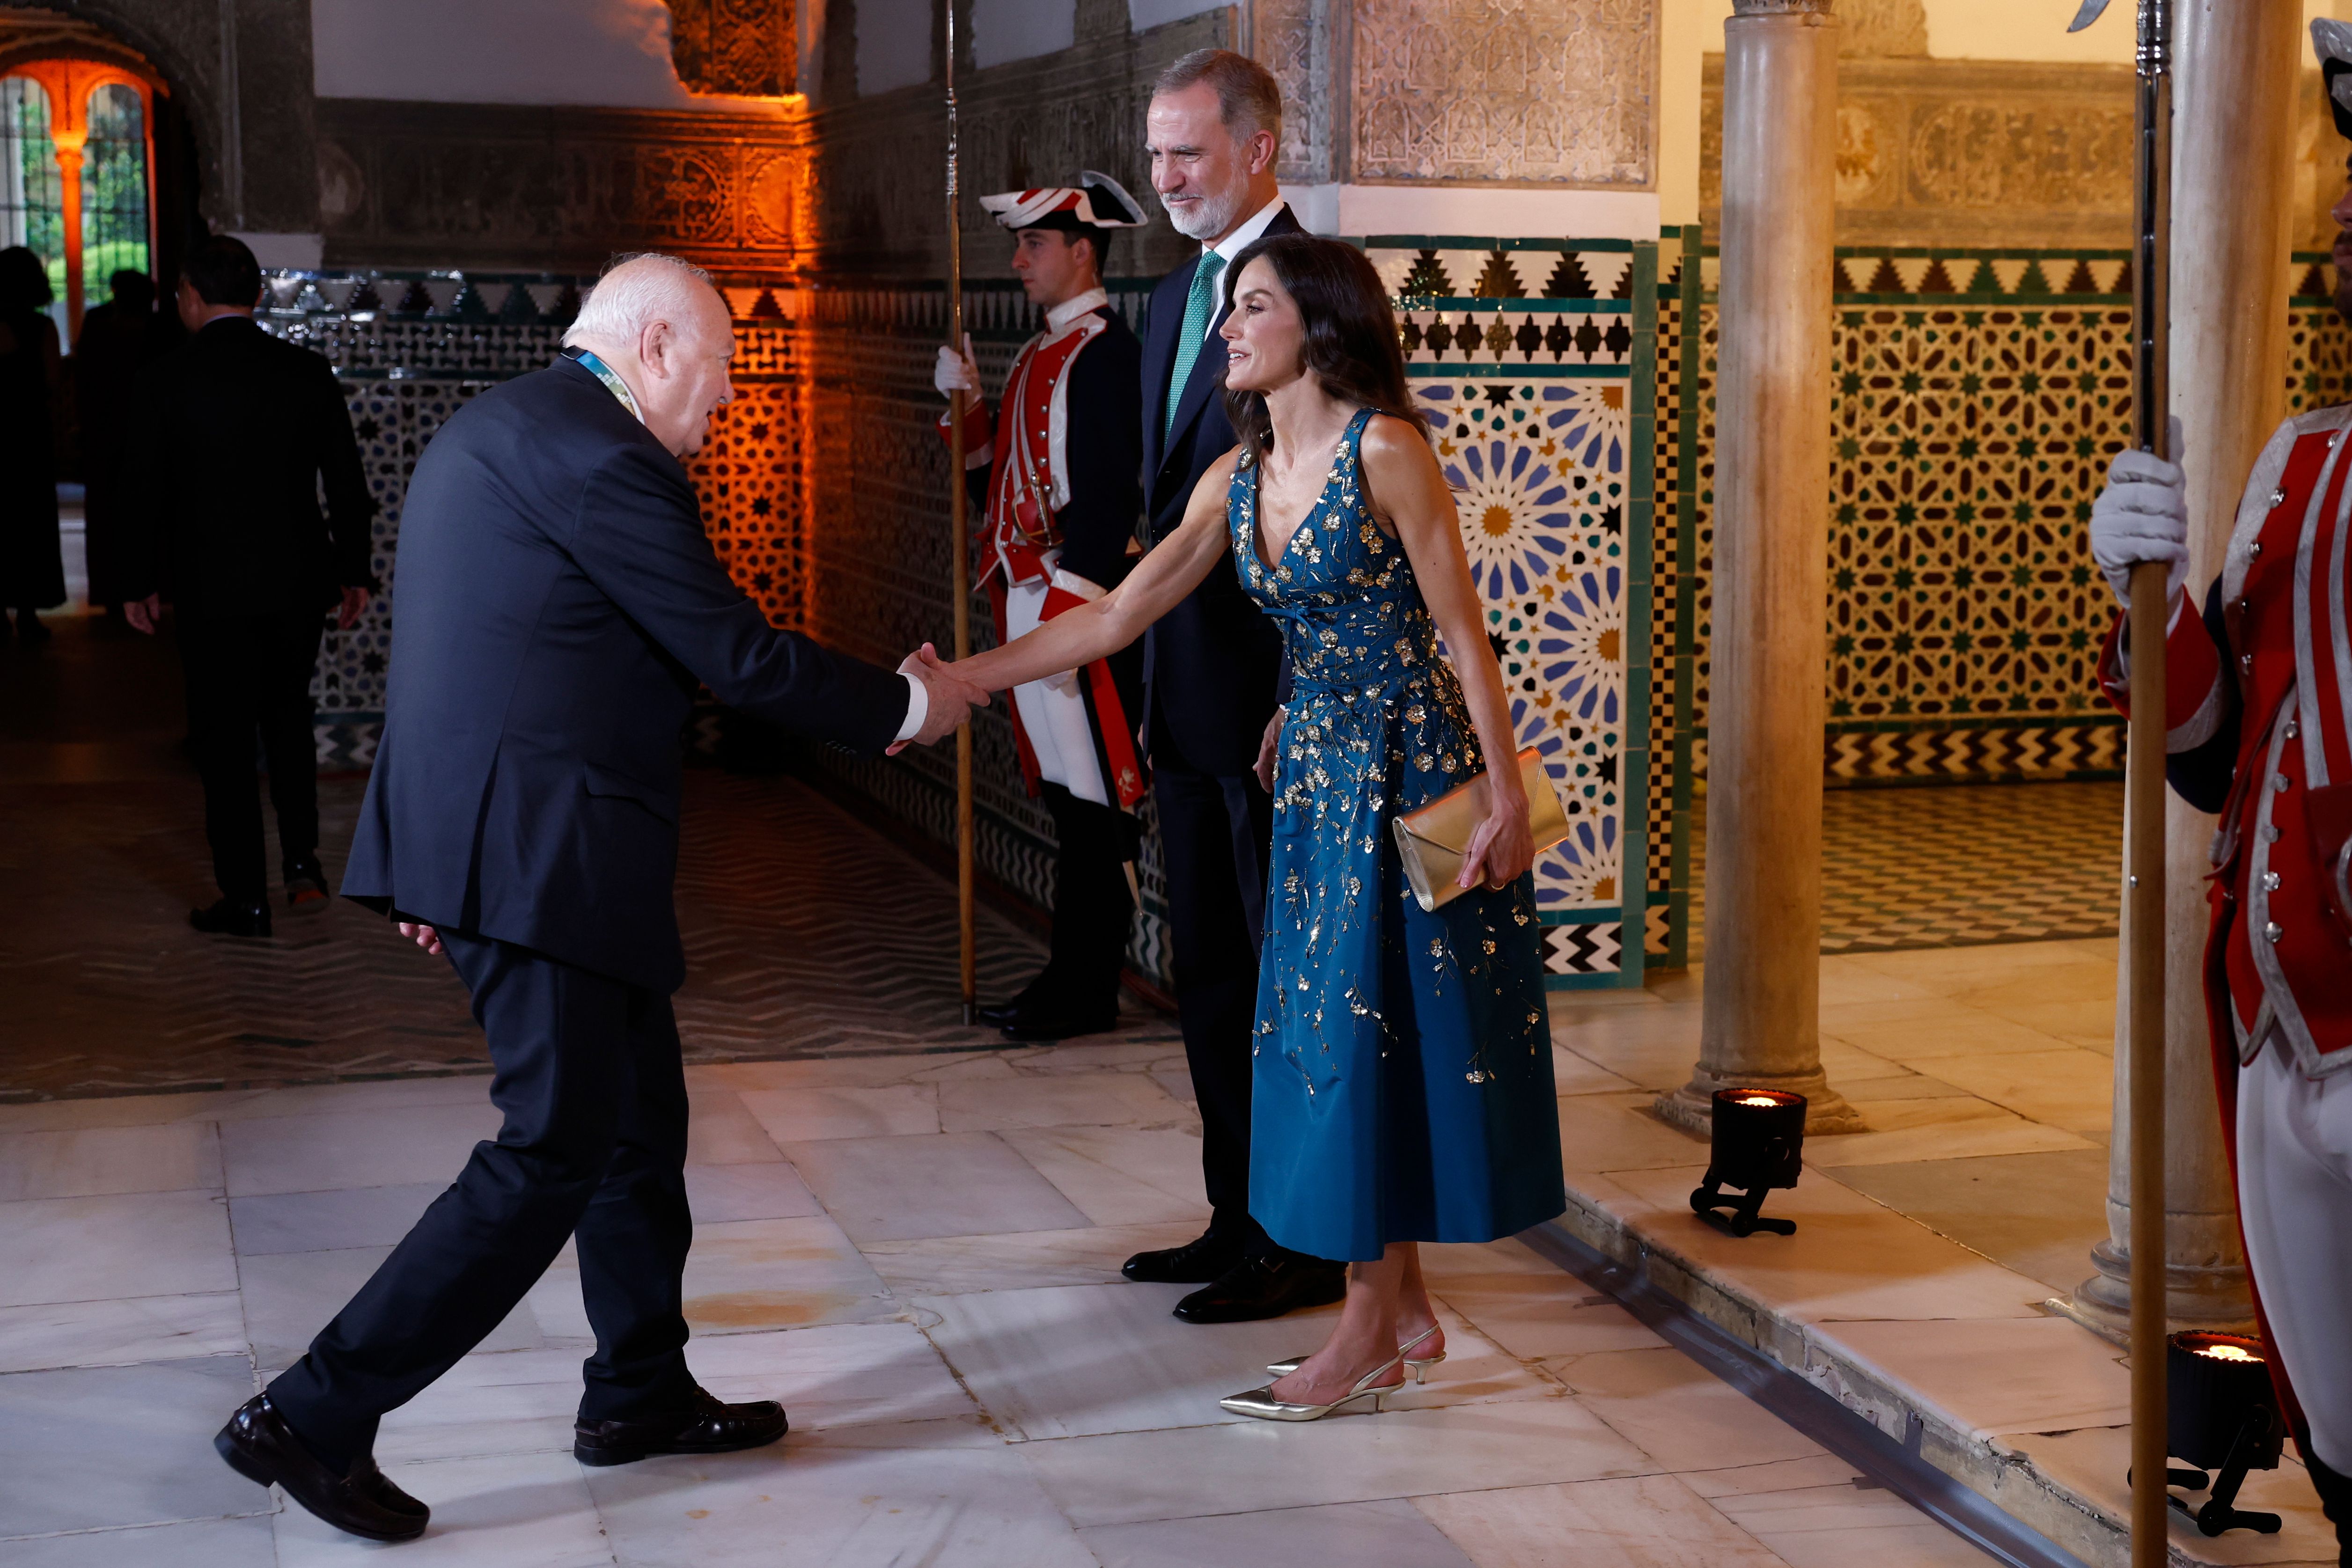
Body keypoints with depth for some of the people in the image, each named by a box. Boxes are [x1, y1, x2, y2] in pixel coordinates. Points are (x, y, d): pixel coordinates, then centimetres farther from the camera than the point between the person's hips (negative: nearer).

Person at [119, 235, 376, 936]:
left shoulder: (164, 381, -8)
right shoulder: (308, 372, -2)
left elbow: (147, 495, -3)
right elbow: (347, 483, 2)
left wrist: (140, 584, 9)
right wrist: (353, 571, 12)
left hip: (212, 588, -3)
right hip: (300, 579, 3)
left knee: (224, 739, 6)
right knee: (288, 714, 22)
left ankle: (245, 899, 10)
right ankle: (302, 860, 13)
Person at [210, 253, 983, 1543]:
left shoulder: (489, 429, 18)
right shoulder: (600, 455, -15)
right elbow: (736, 655, -15)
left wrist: (443, 859, 26)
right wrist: (905, 707, -1)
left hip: (488, 838, 11)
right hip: (542, 855, -11)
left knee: (640, 1121, 18)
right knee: (554, 1156, -7)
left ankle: (640, 1391, 30)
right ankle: (315, 1416, -4)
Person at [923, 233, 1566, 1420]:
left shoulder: (1384, 450, -14)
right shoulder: (1238, 478, 7)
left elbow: (1462, 630, -13)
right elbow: (1117, 616, 7)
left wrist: (1507, 796, -16)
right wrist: (962, 679, 1)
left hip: (1414, 768, -7)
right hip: (1317, 774, 7)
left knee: (1376, 1030, -3)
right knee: (1330, 1033, 9)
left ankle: (1367, 1333, 7)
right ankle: (1405, 1311, 20)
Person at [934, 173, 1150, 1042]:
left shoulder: (1104, 352, -13)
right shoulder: (1042, 354, 18)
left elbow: (1106, 496, -20)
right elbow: (1006, 480, 20)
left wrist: (1066, 621, -22)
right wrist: (968, 404, 7)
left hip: (1080, 610, -10)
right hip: (1030, 604, 10)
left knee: (1090, 805, -3)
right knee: (1063, 798, 13)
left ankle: (1088, 992, 4)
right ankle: (1071, 978, 20)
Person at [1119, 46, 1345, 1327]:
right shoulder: (1175, 297, 15)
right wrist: (1151, 688, 17)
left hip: (1283, 694, -9)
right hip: (1189, 694, 9)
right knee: (1209, 971, 15)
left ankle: (1311, 1244, 11)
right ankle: (1240, 1220, 27)